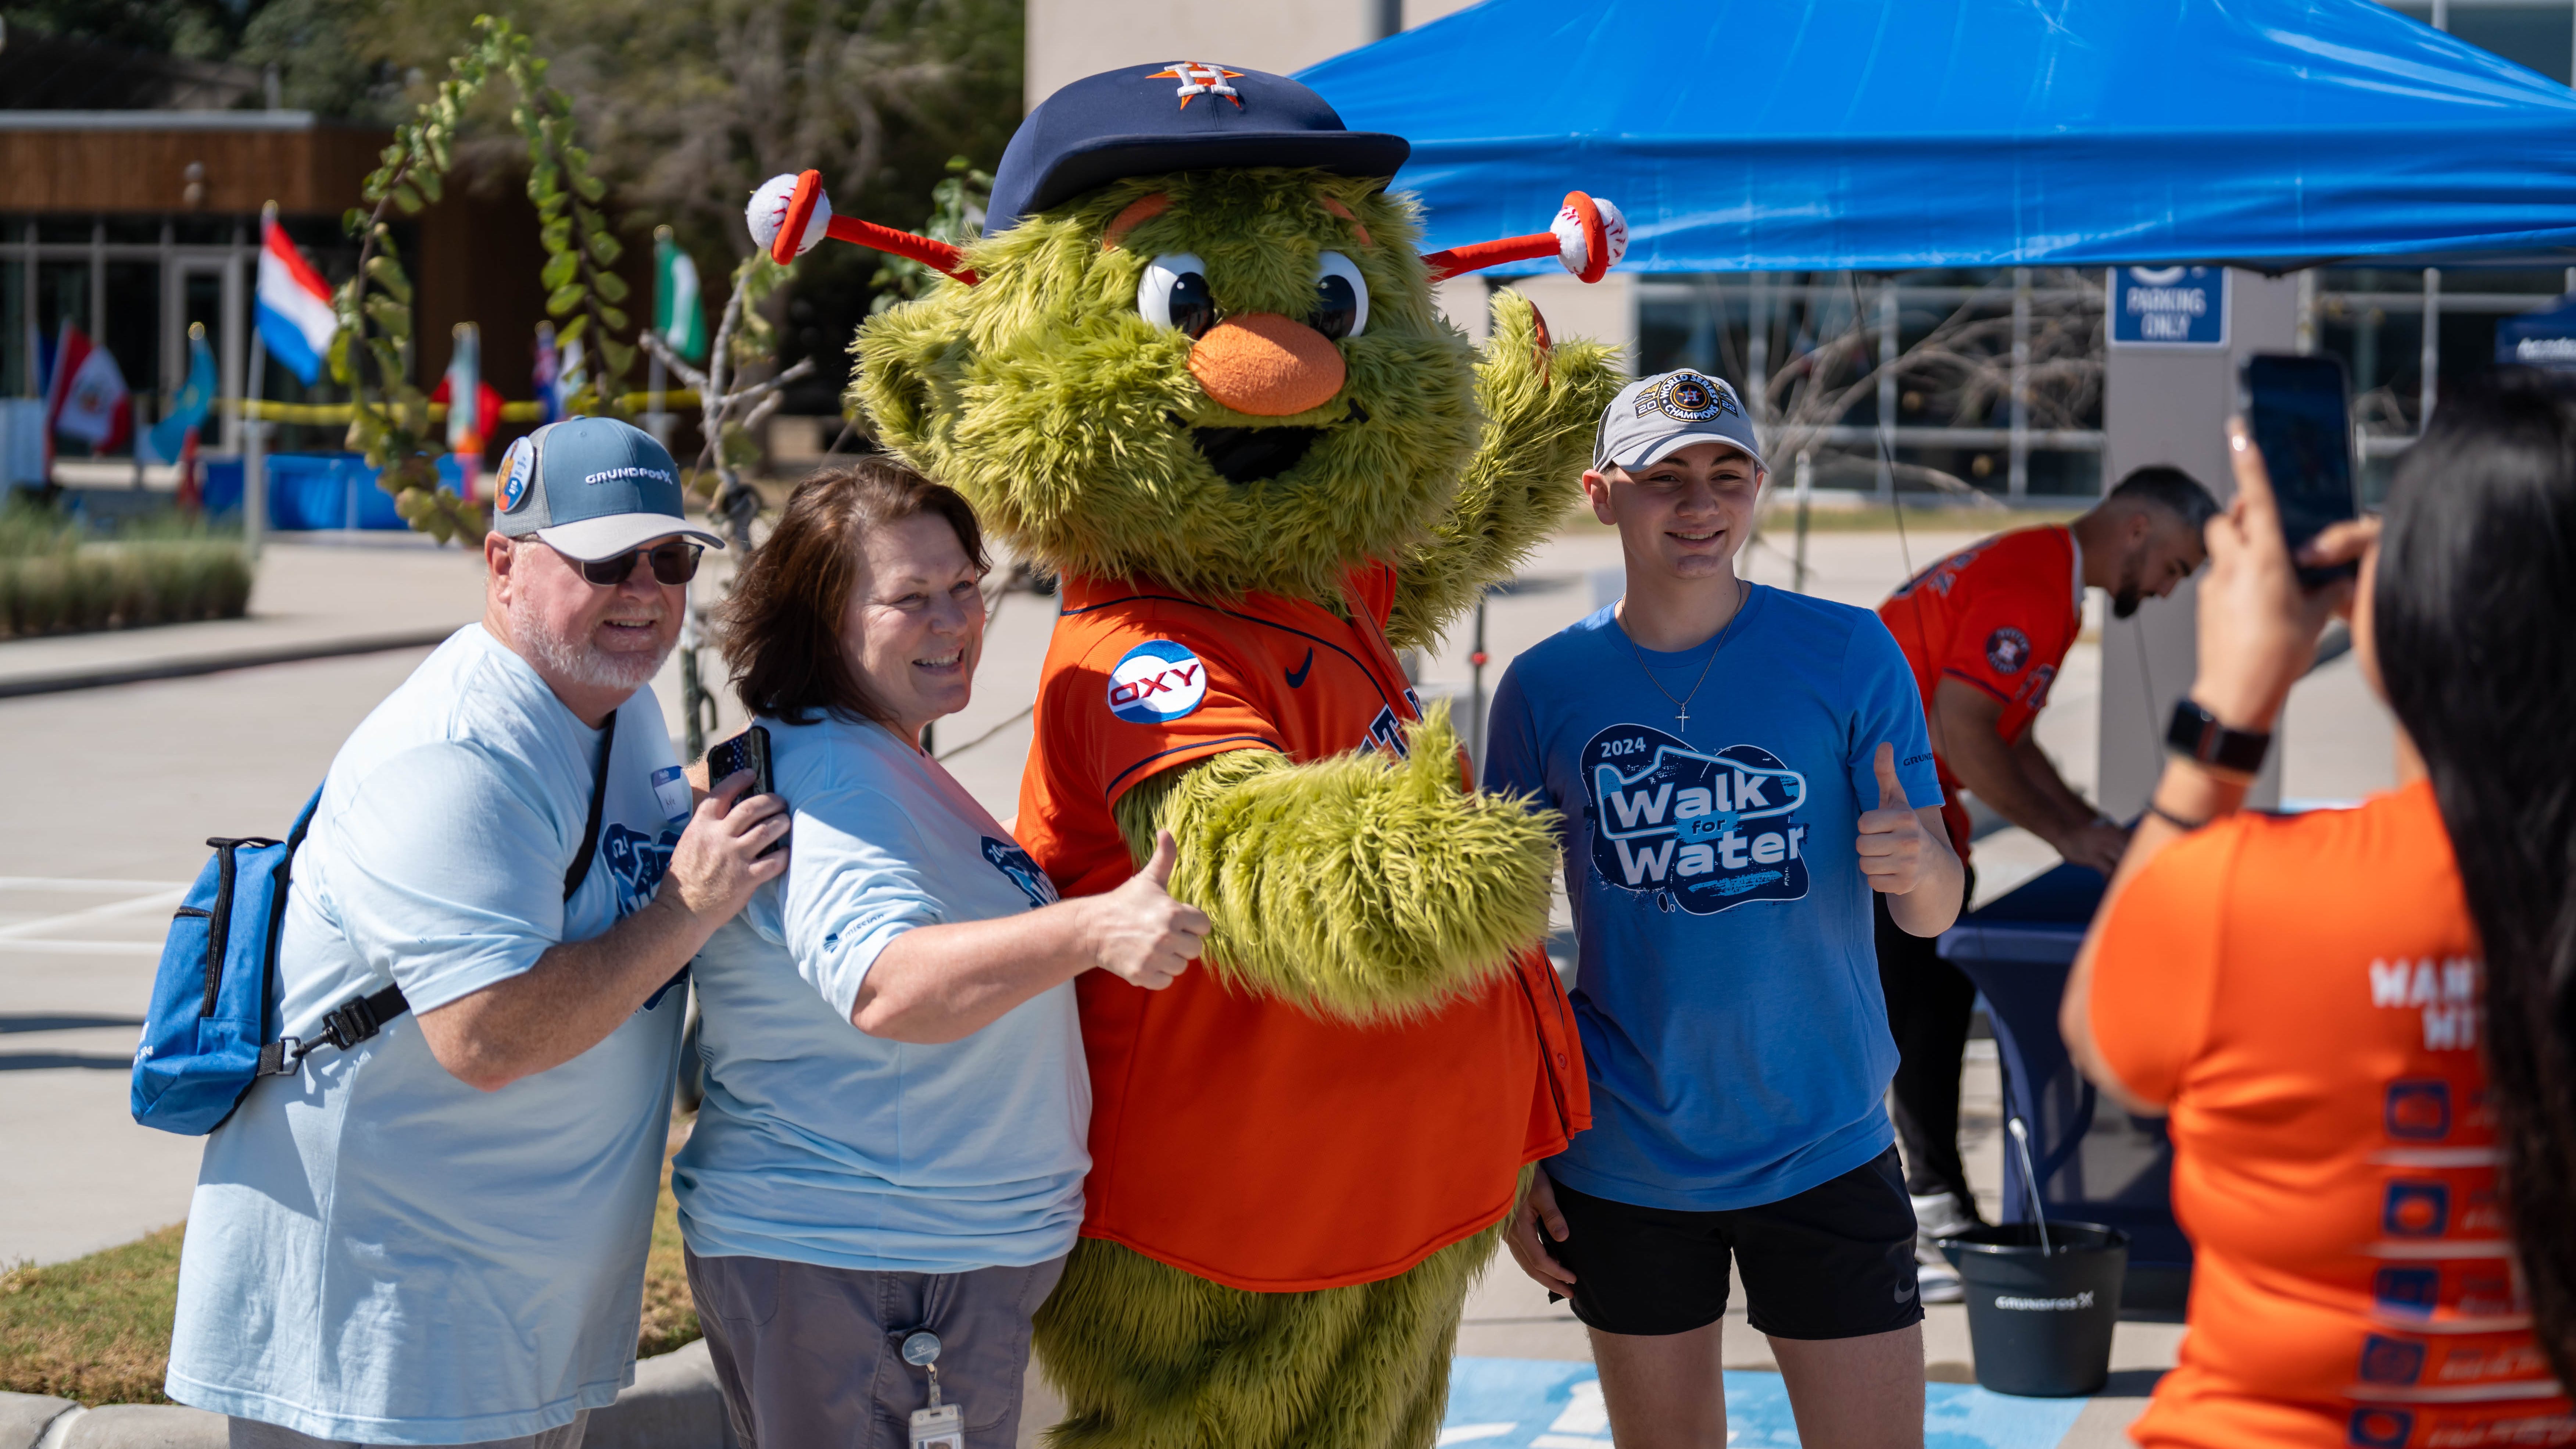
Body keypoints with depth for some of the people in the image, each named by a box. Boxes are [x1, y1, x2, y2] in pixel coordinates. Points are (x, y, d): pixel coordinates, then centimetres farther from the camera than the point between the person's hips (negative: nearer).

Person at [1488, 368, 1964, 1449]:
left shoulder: (1849, 654, -4)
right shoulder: (1546, 688, -2)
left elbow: (1933, 912, -4)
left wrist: (1916, 864, -28)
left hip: (1822, 1149, -1)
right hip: (1621, 1164, 1)